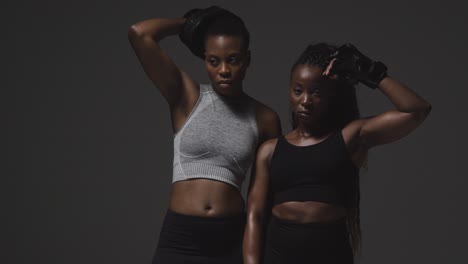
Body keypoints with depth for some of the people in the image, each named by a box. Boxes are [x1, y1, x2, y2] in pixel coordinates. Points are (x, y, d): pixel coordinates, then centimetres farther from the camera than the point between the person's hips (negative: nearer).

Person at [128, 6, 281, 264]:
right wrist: (188, 22, 3)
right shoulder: (186, 96, -1)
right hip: (179, 239, -1)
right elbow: (139, 33, -11)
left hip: (232, 241, 1)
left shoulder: (264, 118, 3)